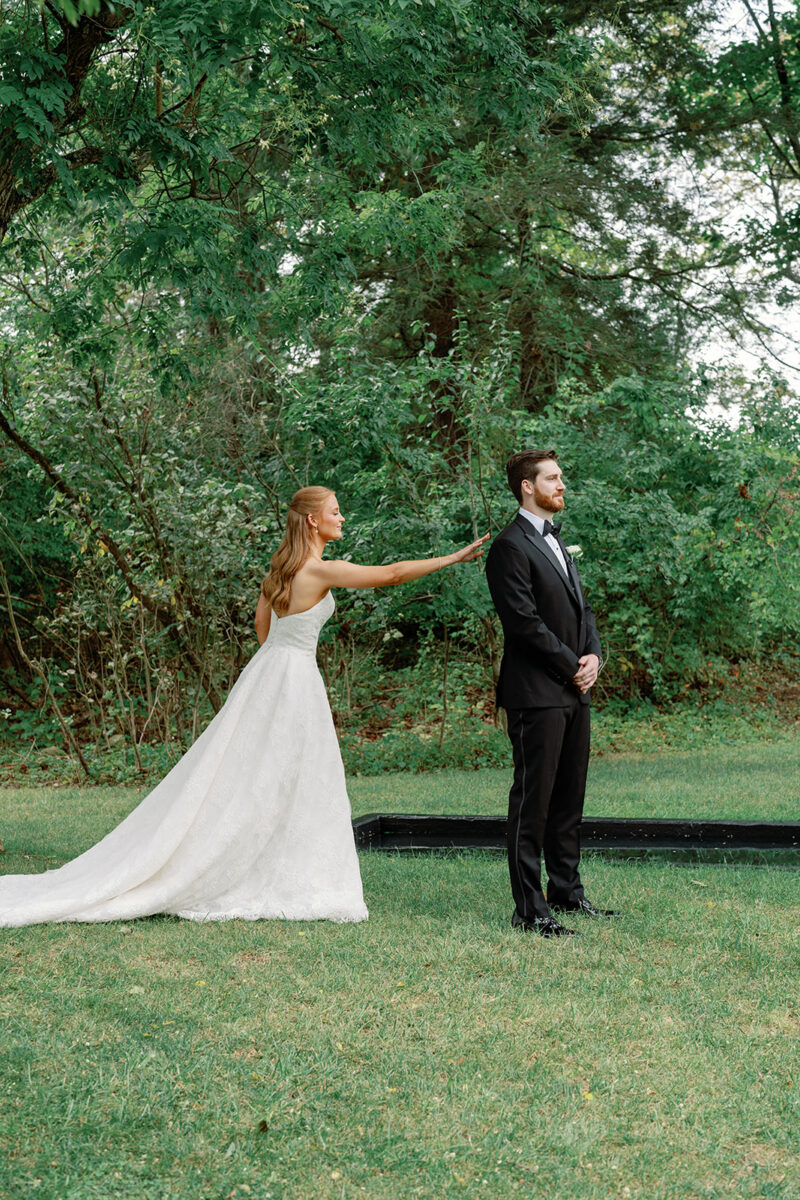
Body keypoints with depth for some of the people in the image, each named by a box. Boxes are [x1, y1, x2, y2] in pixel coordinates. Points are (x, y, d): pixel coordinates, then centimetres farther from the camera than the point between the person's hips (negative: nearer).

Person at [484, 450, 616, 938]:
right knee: (533, 801, -5)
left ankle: (567, 892, 23)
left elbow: (582, 608, 20)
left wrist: (594, 654, 2)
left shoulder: (557, 542, 20)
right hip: (538, 693, -9)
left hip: (574, 693, 9)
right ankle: (530, 908, -1)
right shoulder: (511, 546, -10)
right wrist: (572, 666, -11)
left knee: (569, 799, 14)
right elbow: (525, 621, -17)